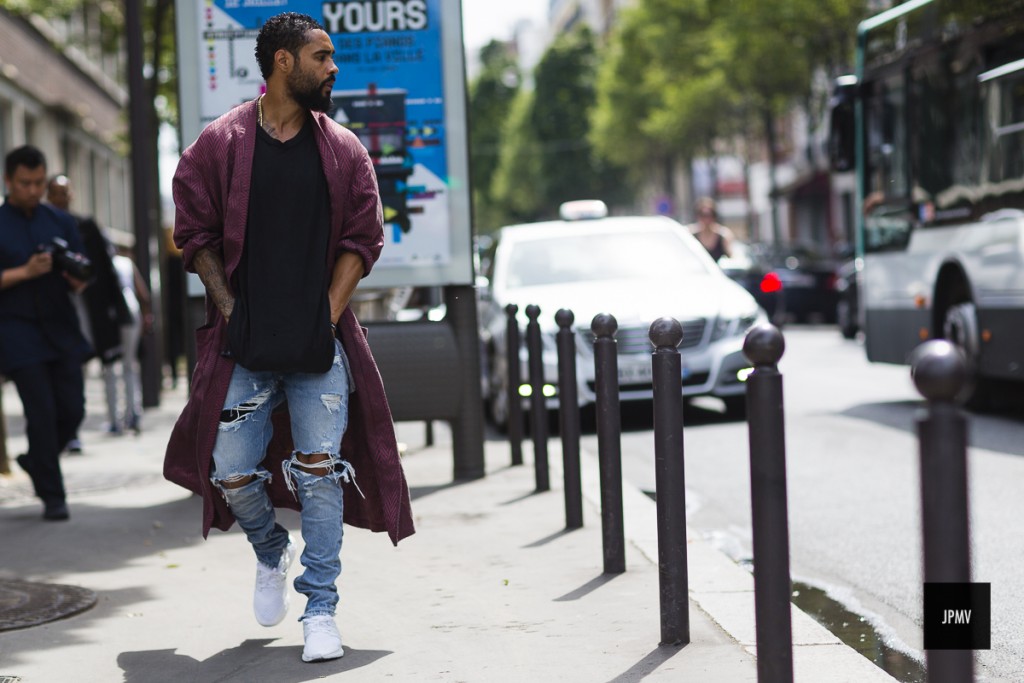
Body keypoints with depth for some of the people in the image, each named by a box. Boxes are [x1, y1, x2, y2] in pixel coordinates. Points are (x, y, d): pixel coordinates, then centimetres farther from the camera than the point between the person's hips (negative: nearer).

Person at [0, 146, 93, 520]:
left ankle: (37, 461, 29)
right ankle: (52, 496, 3)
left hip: (61, 327, 4)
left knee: (72, 409, 1)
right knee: (41, 413, -6)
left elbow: (81, 275, 10)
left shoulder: (60, 222, 10)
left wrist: (78, 278, -12)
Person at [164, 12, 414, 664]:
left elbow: (362, 238, 7)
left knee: (320, 470, -4)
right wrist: (229, 307, -4)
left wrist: (329, 313, -3)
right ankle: (272, 551, 32)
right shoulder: (220, 144, 0)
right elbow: (195, 232, 5)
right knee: (232, 474, -1)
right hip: (244, 343, -1)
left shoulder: (343, 149, 6)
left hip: (321, 343, 1)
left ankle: (321, 610, 5)